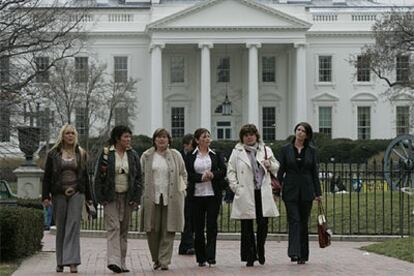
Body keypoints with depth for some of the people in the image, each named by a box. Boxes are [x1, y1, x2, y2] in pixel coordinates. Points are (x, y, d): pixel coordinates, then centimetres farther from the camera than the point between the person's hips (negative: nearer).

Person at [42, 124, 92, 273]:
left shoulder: (81, 154, 10)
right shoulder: (53, 154, 5)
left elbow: (85, 176, 14)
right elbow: (47, 177, 4)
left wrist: (88, 197, 12)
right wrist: (45, 196, -3)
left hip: (76, 194, 0)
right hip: (59, 194, 0)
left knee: (74, 225, -11)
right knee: (60, 228, 5)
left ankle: (72, 261, -16)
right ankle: (60, 262, 14)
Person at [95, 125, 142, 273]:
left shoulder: (133, 155, 8)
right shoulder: (106, 154, -1)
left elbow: (138, 178, 9)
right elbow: (99, 177, 0)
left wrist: (136, 199, 0)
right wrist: (101, 198, -6)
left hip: (127, 197, 3)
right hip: (111, 197, -3)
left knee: (124, 230, 7)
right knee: (113, 228, -13)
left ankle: (121, 262, 12)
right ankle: (113, 260, -21)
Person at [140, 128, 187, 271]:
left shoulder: (176, 155, 11)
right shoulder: (147, 156, 10)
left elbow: (183, 174, 18)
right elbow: (141, 175, 11)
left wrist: (182, 188, 7)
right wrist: (141, 192, 1)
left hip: (171, 198, 0)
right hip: (151, 197, 0)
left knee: (168, 231, -4)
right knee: (152, 230, 0)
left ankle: (164, 261, -1)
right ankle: (156, 260, 15)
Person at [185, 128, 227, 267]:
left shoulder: (216, 155, 8)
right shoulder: (190, 157, 4)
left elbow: (223, 171, 1)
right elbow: (189, 175, -4)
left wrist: (213, 175, -17)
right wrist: (201, 177, -18)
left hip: (213, 194, 0)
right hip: (196, 194, 0)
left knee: (212, 224, -7)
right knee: (198, 226, 4)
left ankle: (210, 256, -8)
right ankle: (201, 258, 12)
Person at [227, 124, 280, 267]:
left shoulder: (266, 150, 14)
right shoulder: (237, 152, 7)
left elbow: (277, 168, 18)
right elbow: (231, 171, 6)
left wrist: (269, 165, -4)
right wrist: (236, 187, -6)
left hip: (263, 194, 2)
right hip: (245, 195, -2)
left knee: (263, 224, -1)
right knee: (247, 227, 0)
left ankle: (260, 251, 21)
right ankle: (250, 256, 6)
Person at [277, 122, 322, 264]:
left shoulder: (311, 151, 5)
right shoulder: (286, 149, 2)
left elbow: (315, 172, 5)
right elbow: (280, 171, 3)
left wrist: (317, 192, 1)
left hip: (306, 190, 1)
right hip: (290, 190, -1)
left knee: (304, 222, 6)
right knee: (294, 221, -12)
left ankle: (303, 255, 12)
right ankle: (294, 253, -18)